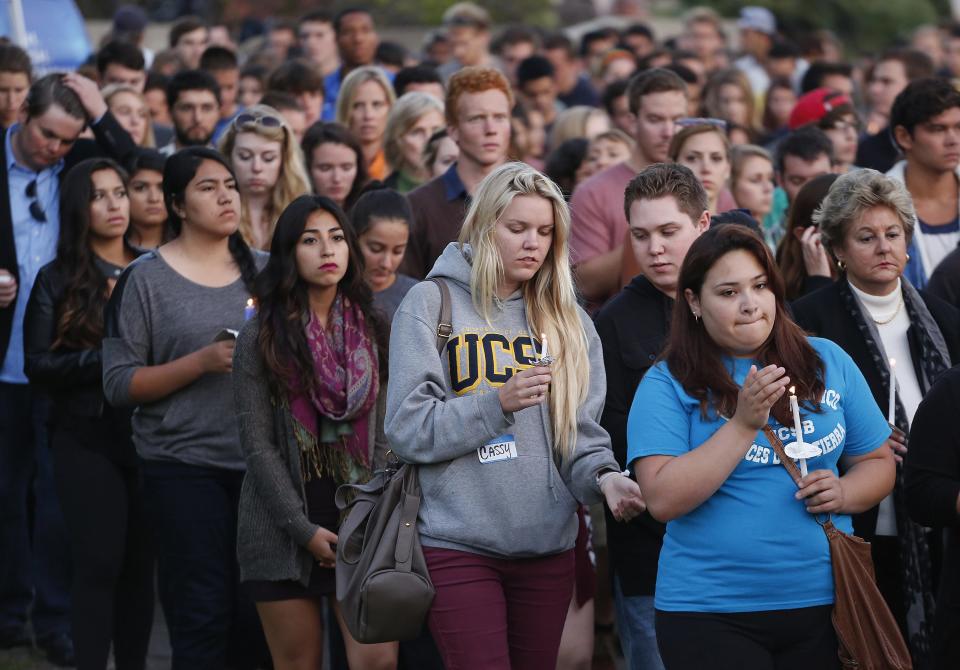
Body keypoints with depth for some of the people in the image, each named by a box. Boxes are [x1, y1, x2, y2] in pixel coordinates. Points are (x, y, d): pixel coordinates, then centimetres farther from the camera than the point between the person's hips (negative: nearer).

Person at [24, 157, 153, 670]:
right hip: (88, 439, -3)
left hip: (150, 436, 3)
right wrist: (103, 359, -15)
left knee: (140, 564, 5)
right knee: (99, 563, -8)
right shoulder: (58, 280, 3)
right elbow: (38, 366, -5)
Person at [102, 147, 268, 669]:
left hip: (258, 463, 4)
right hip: (185, 466, -4)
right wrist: (204, 361, -15)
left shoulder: (262, 270, 12)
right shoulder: (146, 279, 0)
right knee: (203, 614, -7)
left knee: (257, 615, 2)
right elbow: (119, 384, -5)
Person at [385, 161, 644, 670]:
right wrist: (498, 403, -20)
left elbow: (581, 434, 8)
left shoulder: (567, 321, 11)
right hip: (459, 546, -4)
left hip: (548, 546, 4)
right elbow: (408, 430, -9)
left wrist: (603, 476, -14)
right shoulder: (431, 304, -2)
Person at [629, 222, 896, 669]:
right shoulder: (667, 383, -6)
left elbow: (878, 463, 13)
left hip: (826, 603, 4)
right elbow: (663, 500, -16)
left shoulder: (829, 362, 6)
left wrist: (844, 493, -9)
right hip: (710, 613, -3)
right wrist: (744, 424, -23)